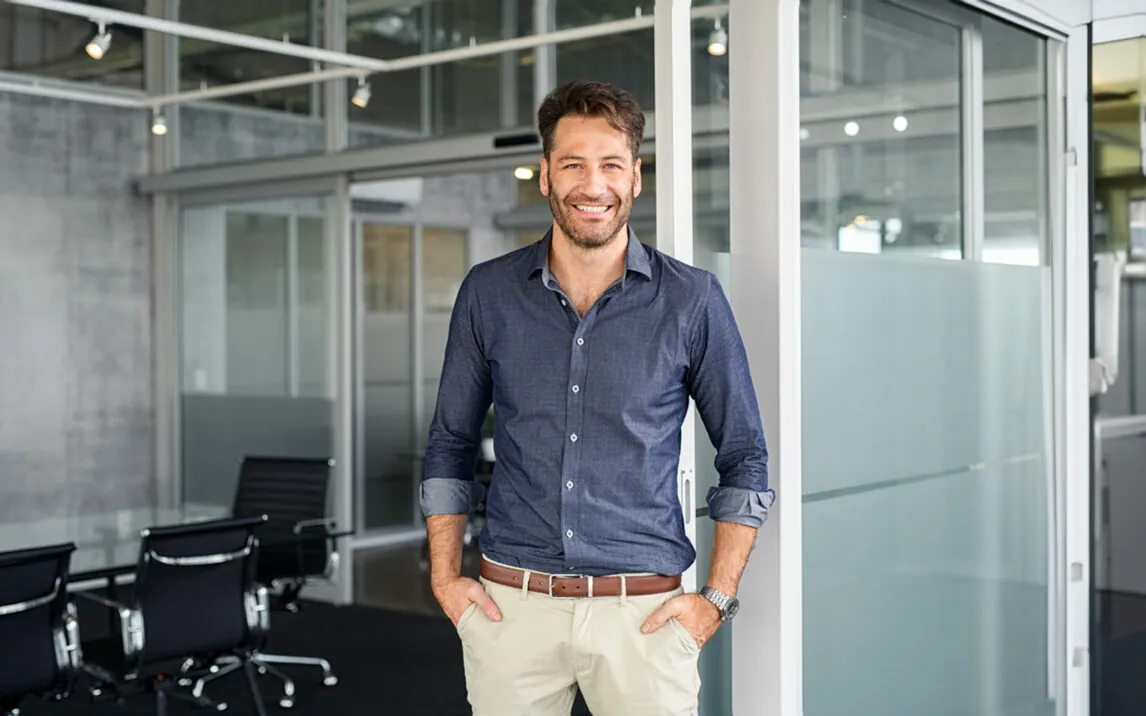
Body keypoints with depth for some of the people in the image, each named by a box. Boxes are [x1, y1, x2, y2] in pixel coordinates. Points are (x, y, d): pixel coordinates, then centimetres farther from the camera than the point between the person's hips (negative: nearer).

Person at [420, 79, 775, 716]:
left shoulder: (692, 300, -3)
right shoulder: (488, 293, 3)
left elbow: (745, 458, 4)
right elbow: (451, 443, 12)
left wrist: (718, 599, -2)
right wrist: (446, 578, 5)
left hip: (644, 612, -1)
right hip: (510, 607, 2)